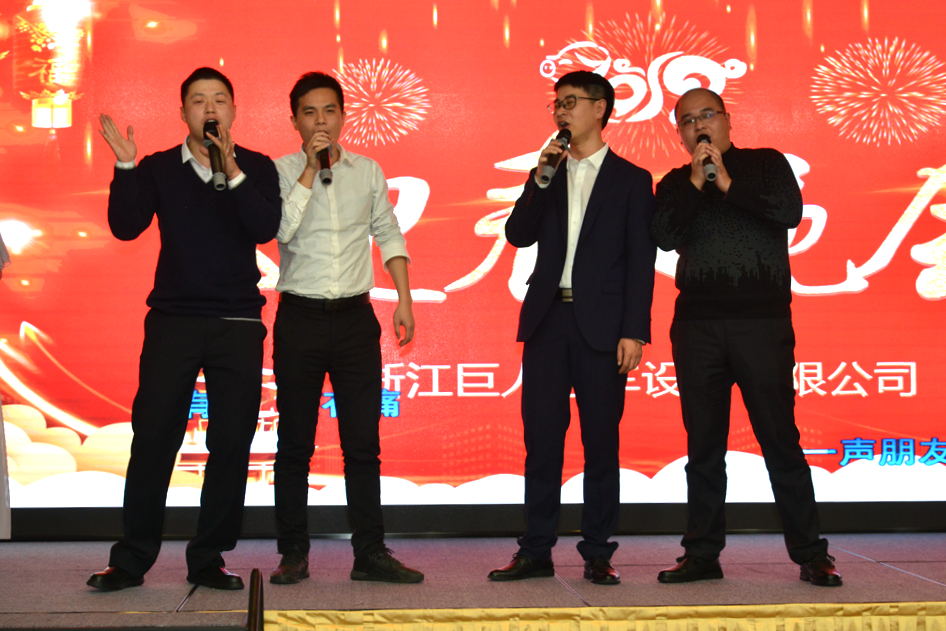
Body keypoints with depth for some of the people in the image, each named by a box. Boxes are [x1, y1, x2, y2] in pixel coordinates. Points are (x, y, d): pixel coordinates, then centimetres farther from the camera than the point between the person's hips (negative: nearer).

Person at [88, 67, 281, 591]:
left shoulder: (256, 168, 6)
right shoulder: (158, 169, 9)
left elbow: (265, 229, -10)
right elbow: (125, 226, -3)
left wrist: (232, 172, -20)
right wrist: (125, 166, -13)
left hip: (237, 323, 0)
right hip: (171, 320, 0)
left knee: (231, 444, 0)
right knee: (152, 439, -3)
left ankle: (207, 559, 10)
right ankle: (131, 559, 5)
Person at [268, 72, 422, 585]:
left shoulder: (368, 171, 8)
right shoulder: (280, 171, 0)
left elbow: (388, 235, 15)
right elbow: (281, 229, -16)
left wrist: (404, 300, 7)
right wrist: (310, 168, -15)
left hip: (355, 316, 2)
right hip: (300, 317, -2)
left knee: (363, 442, 2)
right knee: (294, 443, 4)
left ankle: (370, 553, 8)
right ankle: (294, 553, 13)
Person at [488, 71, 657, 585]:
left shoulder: (632, 180, 5)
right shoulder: (547, 174, 17)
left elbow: (641, 263, 0)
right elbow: (519, 235, 5)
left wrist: (634, 331, -9)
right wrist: (542, 178, -5)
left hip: (600, 325, -3)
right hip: (547, 320, 3)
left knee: (600, 441, 1)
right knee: (541, 439, 3)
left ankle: (598, 554, 9)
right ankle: (536, 552, 9)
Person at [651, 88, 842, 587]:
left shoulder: (765, 165, 10)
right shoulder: (675, 185, 14)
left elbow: (791, 212, -7)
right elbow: (665, 237, -2)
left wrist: (727, 183, -7)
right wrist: (695, 183, -7)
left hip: (762, 321, -2)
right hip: (696, 324, 2)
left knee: (780, 438, -4)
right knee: (703, 445, 4)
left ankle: (810, 553, 3)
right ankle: (702, 554, 11)